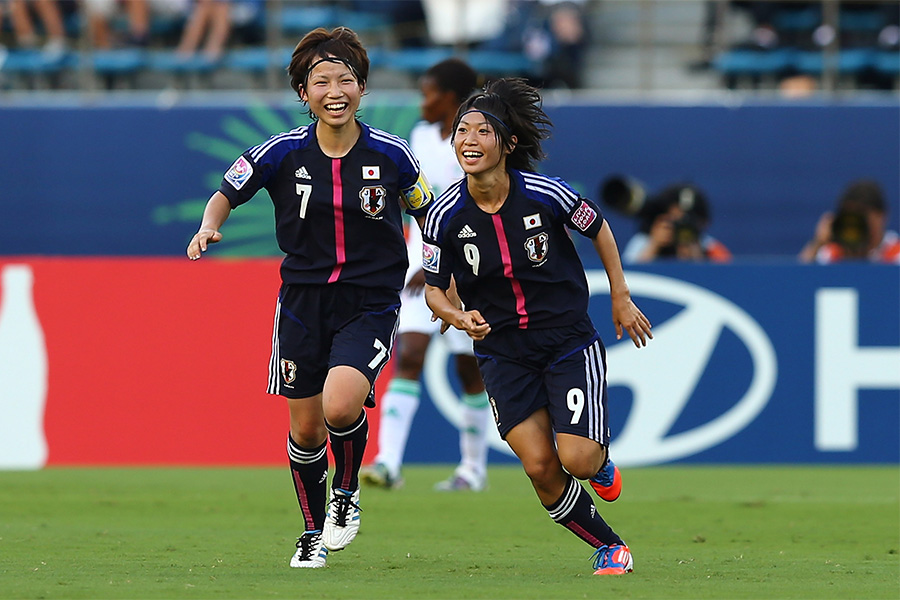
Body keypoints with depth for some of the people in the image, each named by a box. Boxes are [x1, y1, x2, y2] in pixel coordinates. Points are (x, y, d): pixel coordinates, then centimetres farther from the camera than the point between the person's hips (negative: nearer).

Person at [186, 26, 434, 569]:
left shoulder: (391, 154, -7)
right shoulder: (283, 153, -6)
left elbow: (428, 215, 9)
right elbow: (227, 195, 7)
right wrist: (209, 228, -15)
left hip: (370, 304, -2)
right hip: (303, 300, 2)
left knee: (340, 405, -25)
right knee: (306, 427, 7)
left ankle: (347, 491, 6)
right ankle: (313, 533, 31)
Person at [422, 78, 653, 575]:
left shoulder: (545, 194, -16)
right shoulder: (445, 215, -11)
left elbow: (598, 228, 3)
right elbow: (436, 289, 1)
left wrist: (621, 298, 6)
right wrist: (459, 316, -21)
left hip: (569, 341, -2)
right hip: (502, 352, 2)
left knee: (577, 460, -14)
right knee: (540, 469, -8)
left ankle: (601, 457, 25)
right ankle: (608, 546, 15)